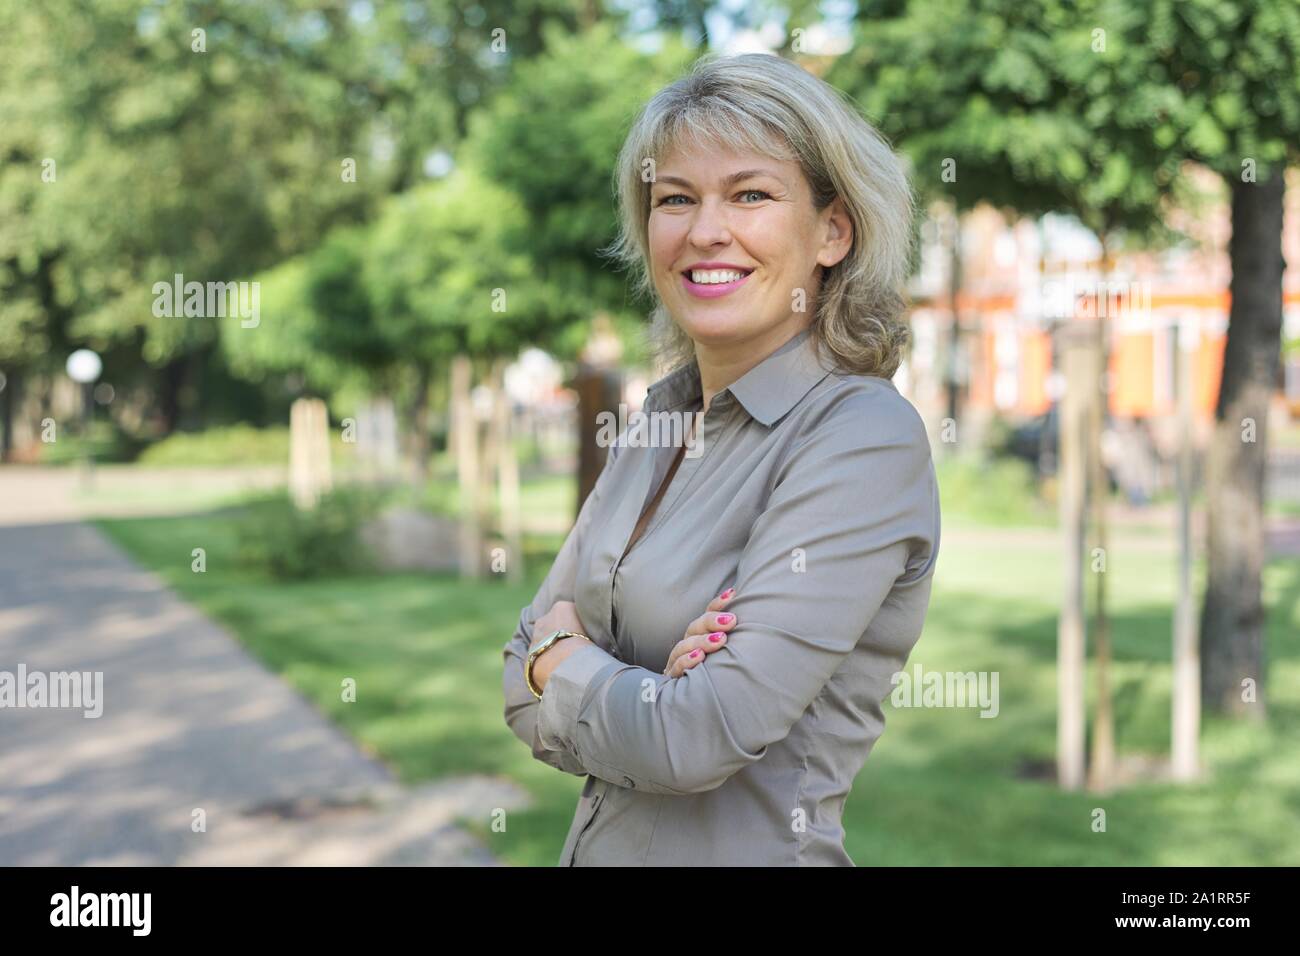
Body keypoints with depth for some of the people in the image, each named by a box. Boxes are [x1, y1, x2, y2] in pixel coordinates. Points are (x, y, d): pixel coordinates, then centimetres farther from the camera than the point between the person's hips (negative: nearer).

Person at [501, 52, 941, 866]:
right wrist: (646, 693, -17)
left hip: (751, 848, -6)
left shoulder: (868, 438, -19)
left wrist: (562, 662, -8)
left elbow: (700, 739, -25)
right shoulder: (660, 415, 2)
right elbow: (522, 691, 2)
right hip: (596, 844, 6)